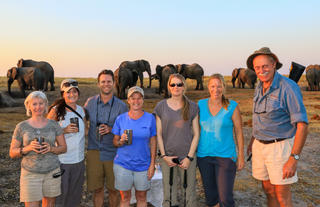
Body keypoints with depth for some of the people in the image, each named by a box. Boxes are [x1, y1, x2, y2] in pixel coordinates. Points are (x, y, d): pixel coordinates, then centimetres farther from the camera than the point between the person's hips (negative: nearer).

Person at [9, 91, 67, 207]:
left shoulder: (54, 125, 1)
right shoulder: (21, 127, -2)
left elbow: (63, 148, 6)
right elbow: (12, 153, 1)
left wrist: (51, 148, -15)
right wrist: (28, 148, -18)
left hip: (52, 173, 2)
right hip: (31, 174, -1)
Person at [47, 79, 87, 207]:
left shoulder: (81, 110, 6)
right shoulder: (56, 111, -9)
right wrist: (64, 130, -20)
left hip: (79, 159, 5)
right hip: (61, 160, -5)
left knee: (75, 193, 16)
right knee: (61, 193, 3)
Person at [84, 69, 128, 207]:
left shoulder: (121, 106, -4)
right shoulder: (90, 102, 4)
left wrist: (111, 129, -16)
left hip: (113, 153, -2)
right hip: (94, 151, 2)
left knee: (113, 189, 8)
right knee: (97, 189, 10)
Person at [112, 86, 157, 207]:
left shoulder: (150, 118, -2)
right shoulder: (121, 119, 0)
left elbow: (153, 142, 1)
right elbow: (115, 141, 5)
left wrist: (152, 164, -2)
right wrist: (121, 141, -18)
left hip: (143, 165, 0)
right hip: (122, 164, 0)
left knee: (142, 197, 12)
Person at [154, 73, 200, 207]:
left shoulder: (192, 107, 3)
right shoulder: (161, 106, 3)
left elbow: (196, 134, 2)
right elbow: (158, 134, 4)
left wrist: (189, 157, -5)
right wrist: (164, 156, -3)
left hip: (187, 157, 0)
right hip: (167, 157, 0)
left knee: (189, 195, 5)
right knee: (168, 196, 4)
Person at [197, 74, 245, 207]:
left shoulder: (232, 106, -4)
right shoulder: (200, 105, 3)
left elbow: (239, 133, 0)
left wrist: (241, 156, -1)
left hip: (225, 156, -3)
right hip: (204, 155, 3)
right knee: (210, 196, 12)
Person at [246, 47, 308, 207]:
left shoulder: (288, 87, -19)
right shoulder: (259, 89, 5)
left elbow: (302, 124, -22)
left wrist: (294, 159, -26)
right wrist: (253, 140, 22)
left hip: (280, 147, -7)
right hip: (260, 146, 7)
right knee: (268, 190, 15)